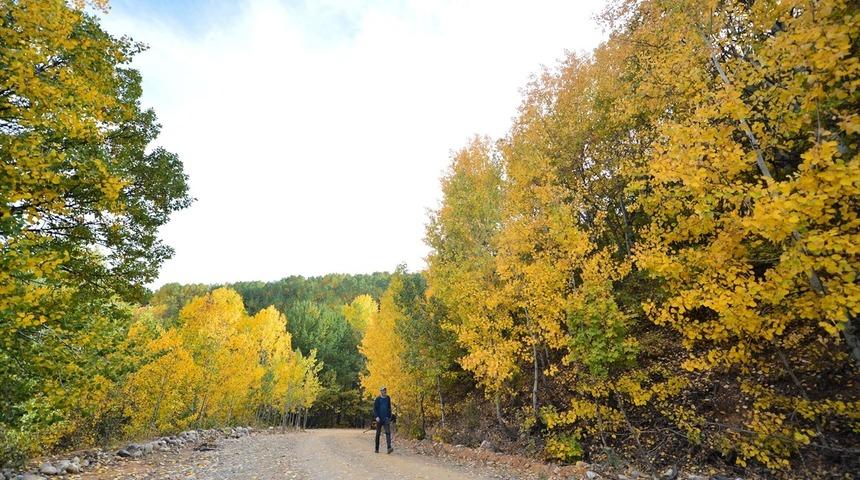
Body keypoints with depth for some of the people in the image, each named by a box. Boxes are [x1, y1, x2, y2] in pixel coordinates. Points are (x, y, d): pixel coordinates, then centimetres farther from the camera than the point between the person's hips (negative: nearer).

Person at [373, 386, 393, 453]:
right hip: (379, 419, -1)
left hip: (386, 418, 1)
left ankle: (389, 448, -21)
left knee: (388, 432, -13)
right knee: (378, 433, 9)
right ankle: (377, 449, 22)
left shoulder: (388, 398, 7)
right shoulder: (378, 399, -3)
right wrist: (376, 416, -17)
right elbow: (375, 408, -5)